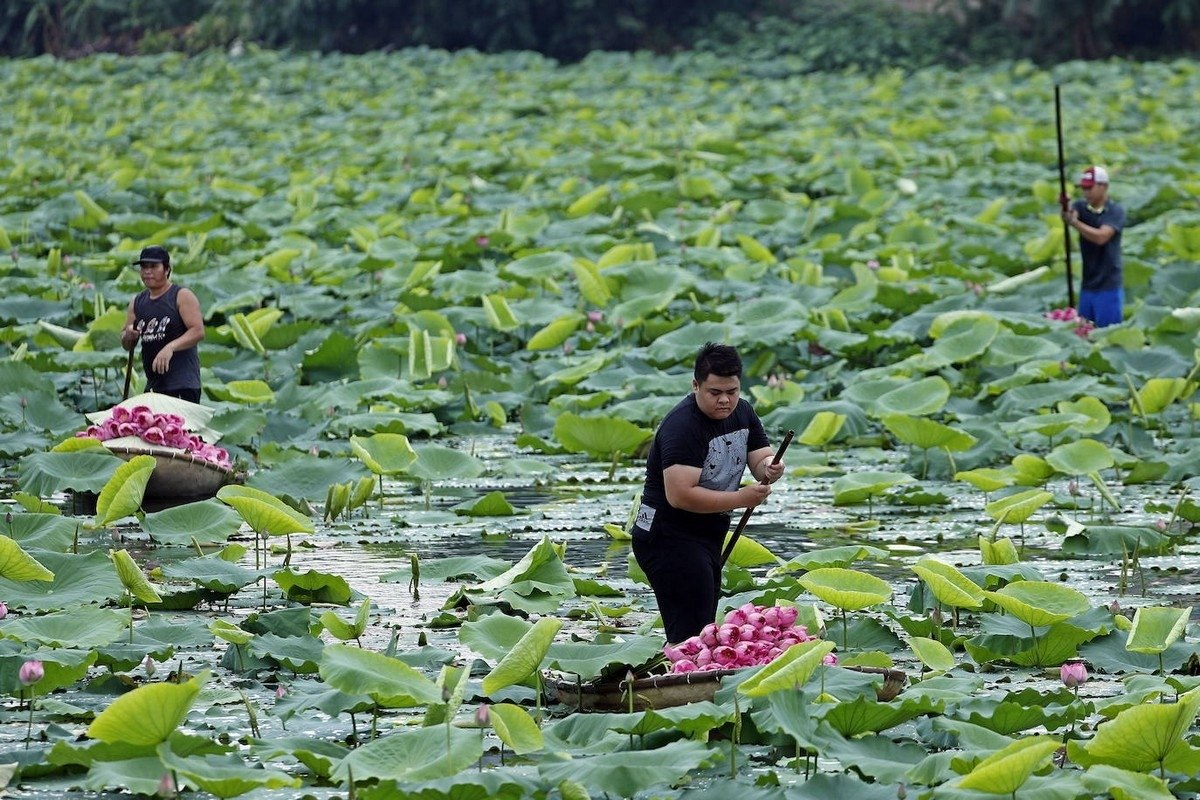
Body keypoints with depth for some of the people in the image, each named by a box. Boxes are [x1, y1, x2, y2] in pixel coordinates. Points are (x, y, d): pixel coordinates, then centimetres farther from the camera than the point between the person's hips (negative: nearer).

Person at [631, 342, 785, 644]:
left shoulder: (741, 413, 6)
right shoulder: (682, 426, -22)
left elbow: (760, 460, 9)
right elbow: (680, 495, -29)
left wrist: (769, 468, -16)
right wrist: (740, 499, -29)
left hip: (707, 539, 10)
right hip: (670, 539, -10)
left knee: (703, 631, 13)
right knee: (691, 635, -17)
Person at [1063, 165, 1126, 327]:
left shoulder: (1116, 212, -8)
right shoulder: (1081, 207, 6)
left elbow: (1101, 237, -22)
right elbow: (1073, 213, -17)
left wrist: (1074, 222, -33)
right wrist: (1064, 207, -40)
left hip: (1108, 287, -5)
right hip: (1087, 285, 5)